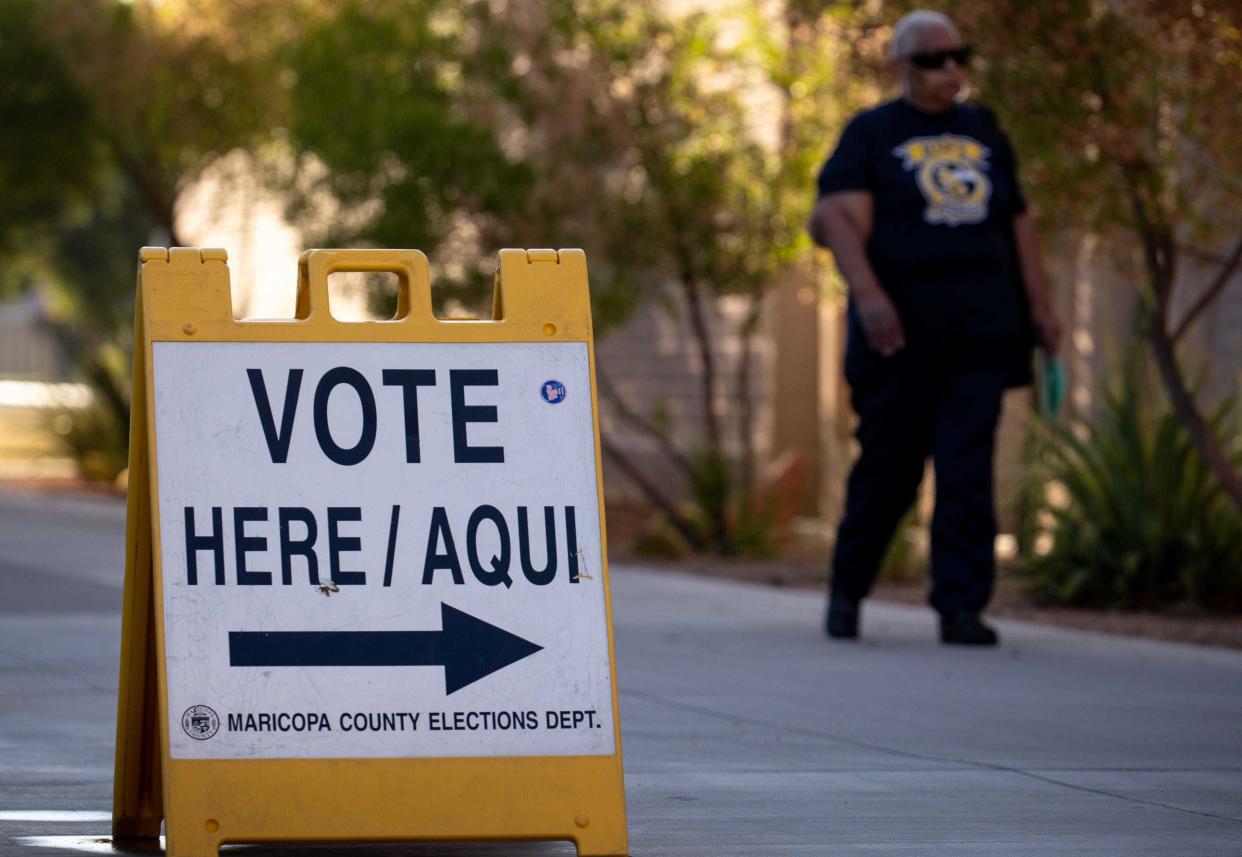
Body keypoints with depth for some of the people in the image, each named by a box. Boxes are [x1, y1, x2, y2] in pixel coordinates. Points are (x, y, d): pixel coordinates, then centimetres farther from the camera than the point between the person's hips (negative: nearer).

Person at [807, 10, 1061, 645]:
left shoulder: (983, 133, 14)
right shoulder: (871, 135, 0)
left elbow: (1018, 224, 18)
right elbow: (837, 220, -12)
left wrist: (1040, 307, 8)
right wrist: (867, 294, -27)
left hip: (979, 328, 3)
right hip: (902, 326, -3)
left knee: (967, 468, -8)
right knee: (889, 467, 3)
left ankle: (961, 609, -12)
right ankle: (847, 588, 24)